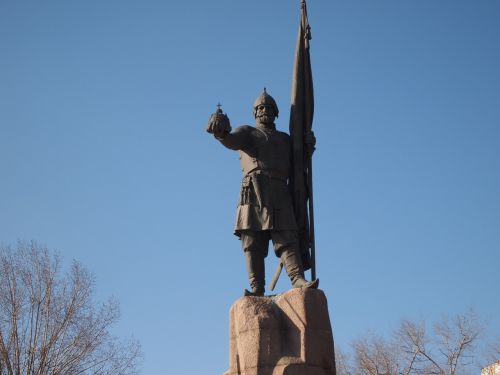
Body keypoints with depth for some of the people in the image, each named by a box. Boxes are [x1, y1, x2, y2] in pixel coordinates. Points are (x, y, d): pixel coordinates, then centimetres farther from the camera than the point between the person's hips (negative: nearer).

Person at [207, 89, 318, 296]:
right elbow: (233, 140, -5)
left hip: (280, 193, 2)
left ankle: (299, 281, -23)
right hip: (254, 190, -2)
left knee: (287, 239, -11)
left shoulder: (285, 139, 31)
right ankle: (257, 289, -14)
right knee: (253, 243, -9)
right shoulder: (247, 132, 19)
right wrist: (221, 133, -28)